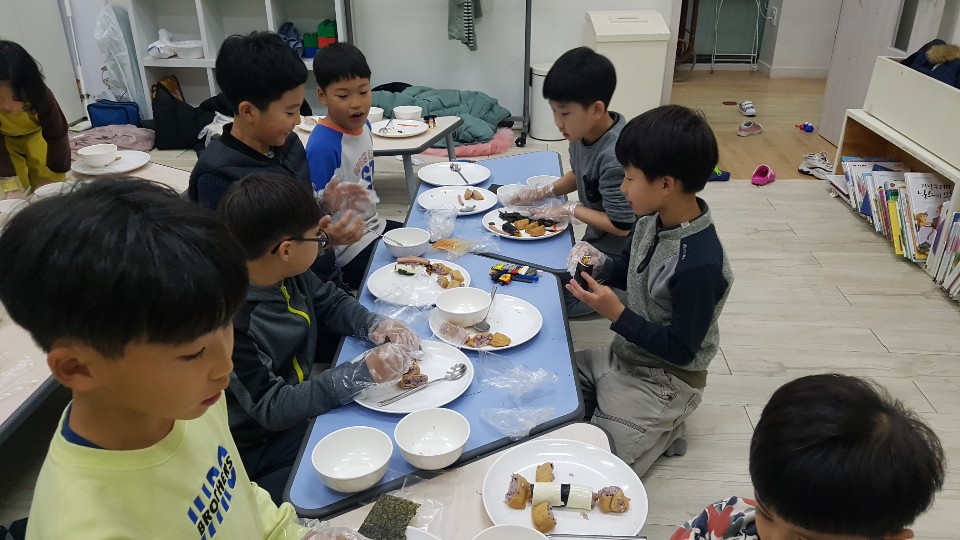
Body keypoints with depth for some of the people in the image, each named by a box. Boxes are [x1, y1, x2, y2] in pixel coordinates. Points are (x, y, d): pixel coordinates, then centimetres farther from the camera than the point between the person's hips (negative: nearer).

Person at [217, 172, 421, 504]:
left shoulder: (288, 273, -10)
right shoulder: (231, 319, -33)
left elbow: (330, 303, 8)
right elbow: (270, 408, -28)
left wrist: (376, 326, -14)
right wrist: (364, 372, -35)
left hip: (304, 391, 7)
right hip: (258, 446, -7)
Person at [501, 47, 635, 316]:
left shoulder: (615, 157, -33)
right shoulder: (584, 131, -8)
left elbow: (620, 225, -26)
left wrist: (571, 209, -16)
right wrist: (546, 191, -2)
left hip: (614, 255, -8)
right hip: (595, 241, 8)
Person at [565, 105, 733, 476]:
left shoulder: (699, 264, -32)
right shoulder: (654, 220, -7)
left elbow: (681, 350, -24)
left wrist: (617, 314, -29)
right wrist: (600, 266, -10)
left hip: (662, 381, -8)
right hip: (624, 356, 8)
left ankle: (661, 431, 13)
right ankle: (655, 426, 19)